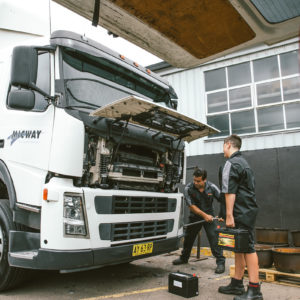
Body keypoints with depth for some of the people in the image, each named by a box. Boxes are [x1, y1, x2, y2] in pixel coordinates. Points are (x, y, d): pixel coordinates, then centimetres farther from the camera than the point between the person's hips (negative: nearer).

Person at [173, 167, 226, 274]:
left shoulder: (212, 187, -16)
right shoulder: (188, 189, -18)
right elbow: (191, 206, -17)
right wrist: (204, 215, -21)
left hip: (209, 216, -1)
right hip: (195, 216, 1)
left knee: (214, 238, -12)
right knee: (188, 237, 14)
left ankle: (220, 262, -2)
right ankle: (184, 258, 35)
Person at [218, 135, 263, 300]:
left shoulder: (231, 163, -10)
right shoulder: (244, 162, 22)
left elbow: (230, 192, -18)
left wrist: (229, 215, -19)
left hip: (242, 212, -10)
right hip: (249, 210, 10)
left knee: (248, 248, -8)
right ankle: (237, 284, 20)